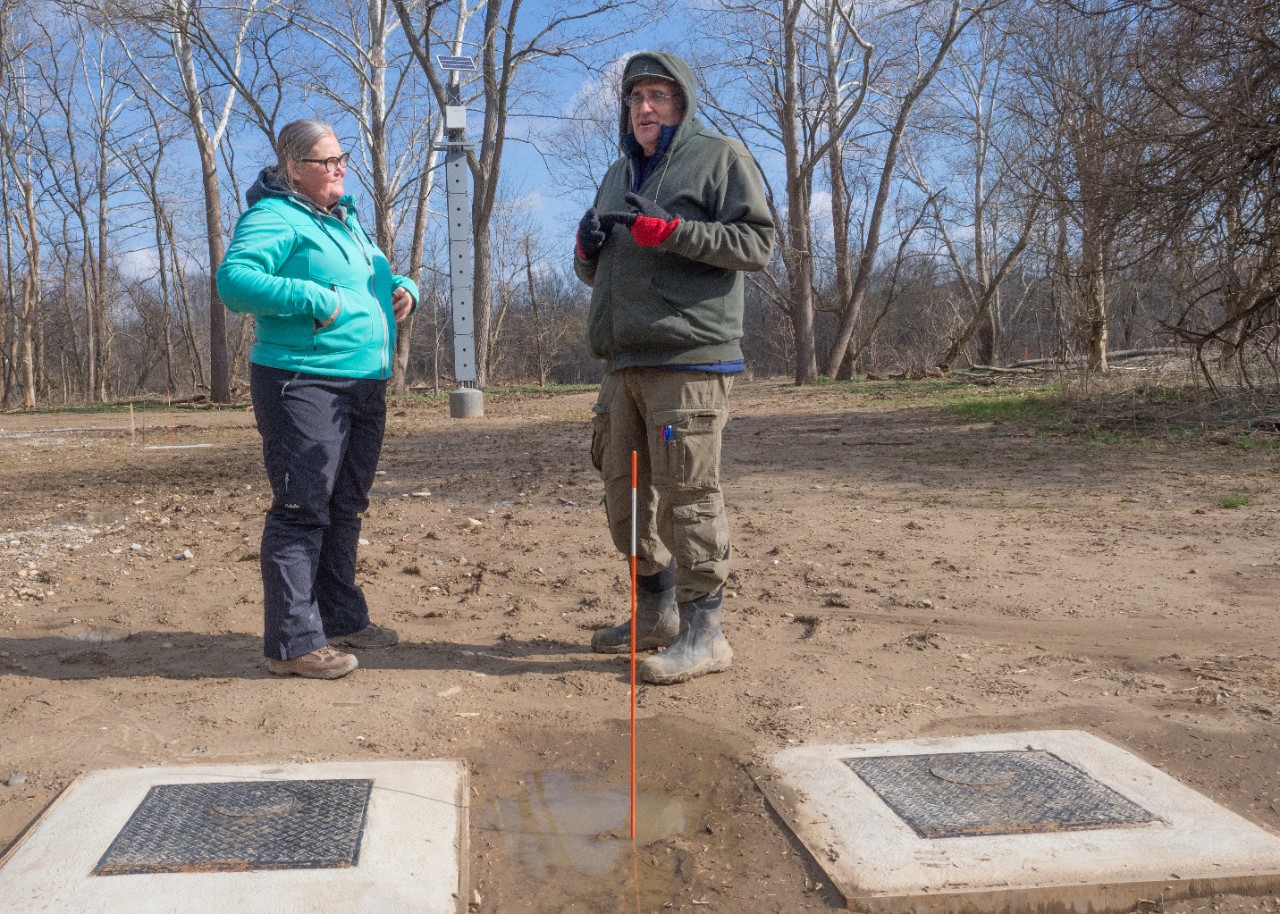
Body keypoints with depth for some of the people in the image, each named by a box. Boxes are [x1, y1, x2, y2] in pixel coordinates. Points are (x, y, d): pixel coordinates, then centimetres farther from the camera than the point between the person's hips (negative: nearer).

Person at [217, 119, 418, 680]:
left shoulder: (347, 220, 21)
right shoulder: (274, 217, -7)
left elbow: (378, 276, 33)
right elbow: (233, 279, -21)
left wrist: (404, 290, 10)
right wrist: (314, 300, -26)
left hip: (365, 386, 9)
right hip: (303, 385, -9)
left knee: (344, 509, 16)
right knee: (302, 511, -9)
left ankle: (341, 618, 28)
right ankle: (294, 642, -4)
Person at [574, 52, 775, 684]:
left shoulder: (720, 156, 3)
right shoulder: (619, 173, 25)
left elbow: (758, 243, -7)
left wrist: (675, 233, -17)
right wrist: (587, 251, 6)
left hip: (689, 357, -8)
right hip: (623, 360, 8)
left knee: (686, 494, -8)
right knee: (623, 492, 11)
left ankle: (704, 632, 1)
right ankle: (657, 613, 25)